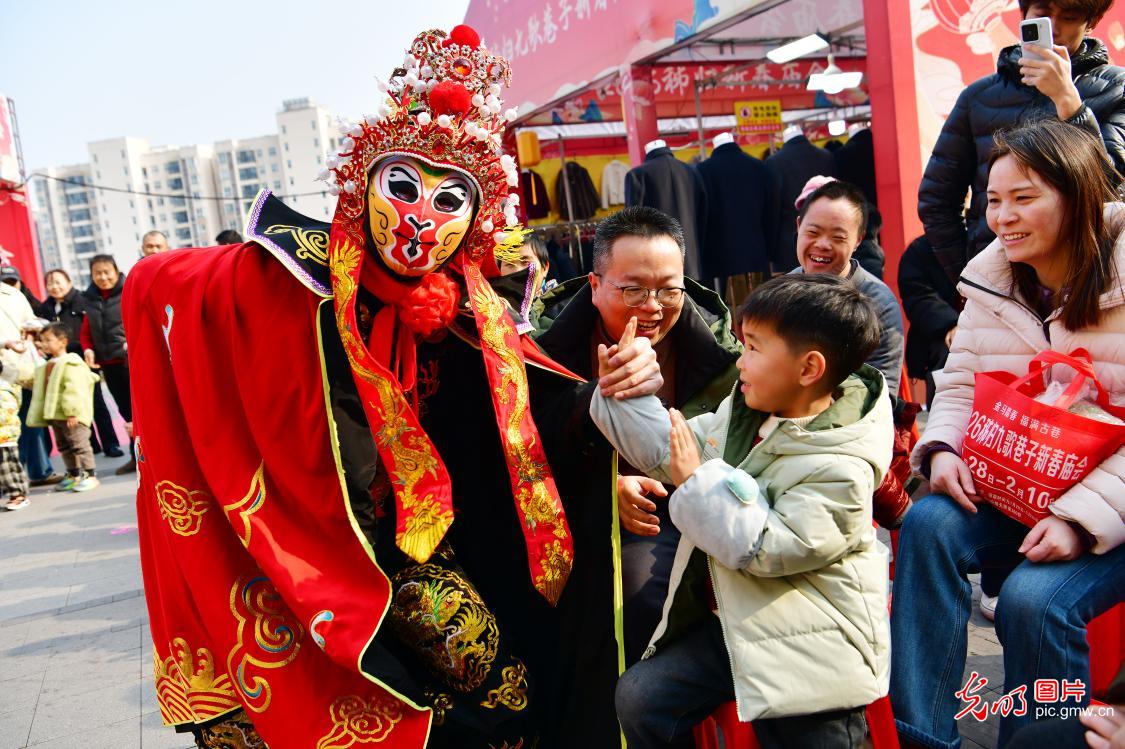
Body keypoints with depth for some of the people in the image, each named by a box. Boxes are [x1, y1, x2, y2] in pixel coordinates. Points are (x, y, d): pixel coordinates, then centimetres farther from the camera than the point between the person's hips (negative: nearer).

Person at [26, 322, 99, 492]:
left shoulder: (71, 363, -15)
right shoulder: (47, 365, 15)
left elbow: (74, 389, -21)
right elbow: (42, 389, 22)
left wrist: (72, 411, -26)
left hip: (71, 415, -10)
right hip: (55, 414, 10)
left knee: (79, 444, -5)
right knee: (64, 446, 16)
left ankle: (90, 476, 1)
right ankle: (73, 475, 26)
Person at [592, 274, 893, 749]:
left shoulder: (840, 467, -23)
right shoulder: (743, 412, 1)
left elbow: (764, 548, -29)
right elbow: (672, 452, 7)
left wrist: (699, 478, -23)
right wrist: (624, 396, -2)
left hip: (808, 654, -7)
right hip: (735, 624, 7)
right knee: (639, 697, 5)